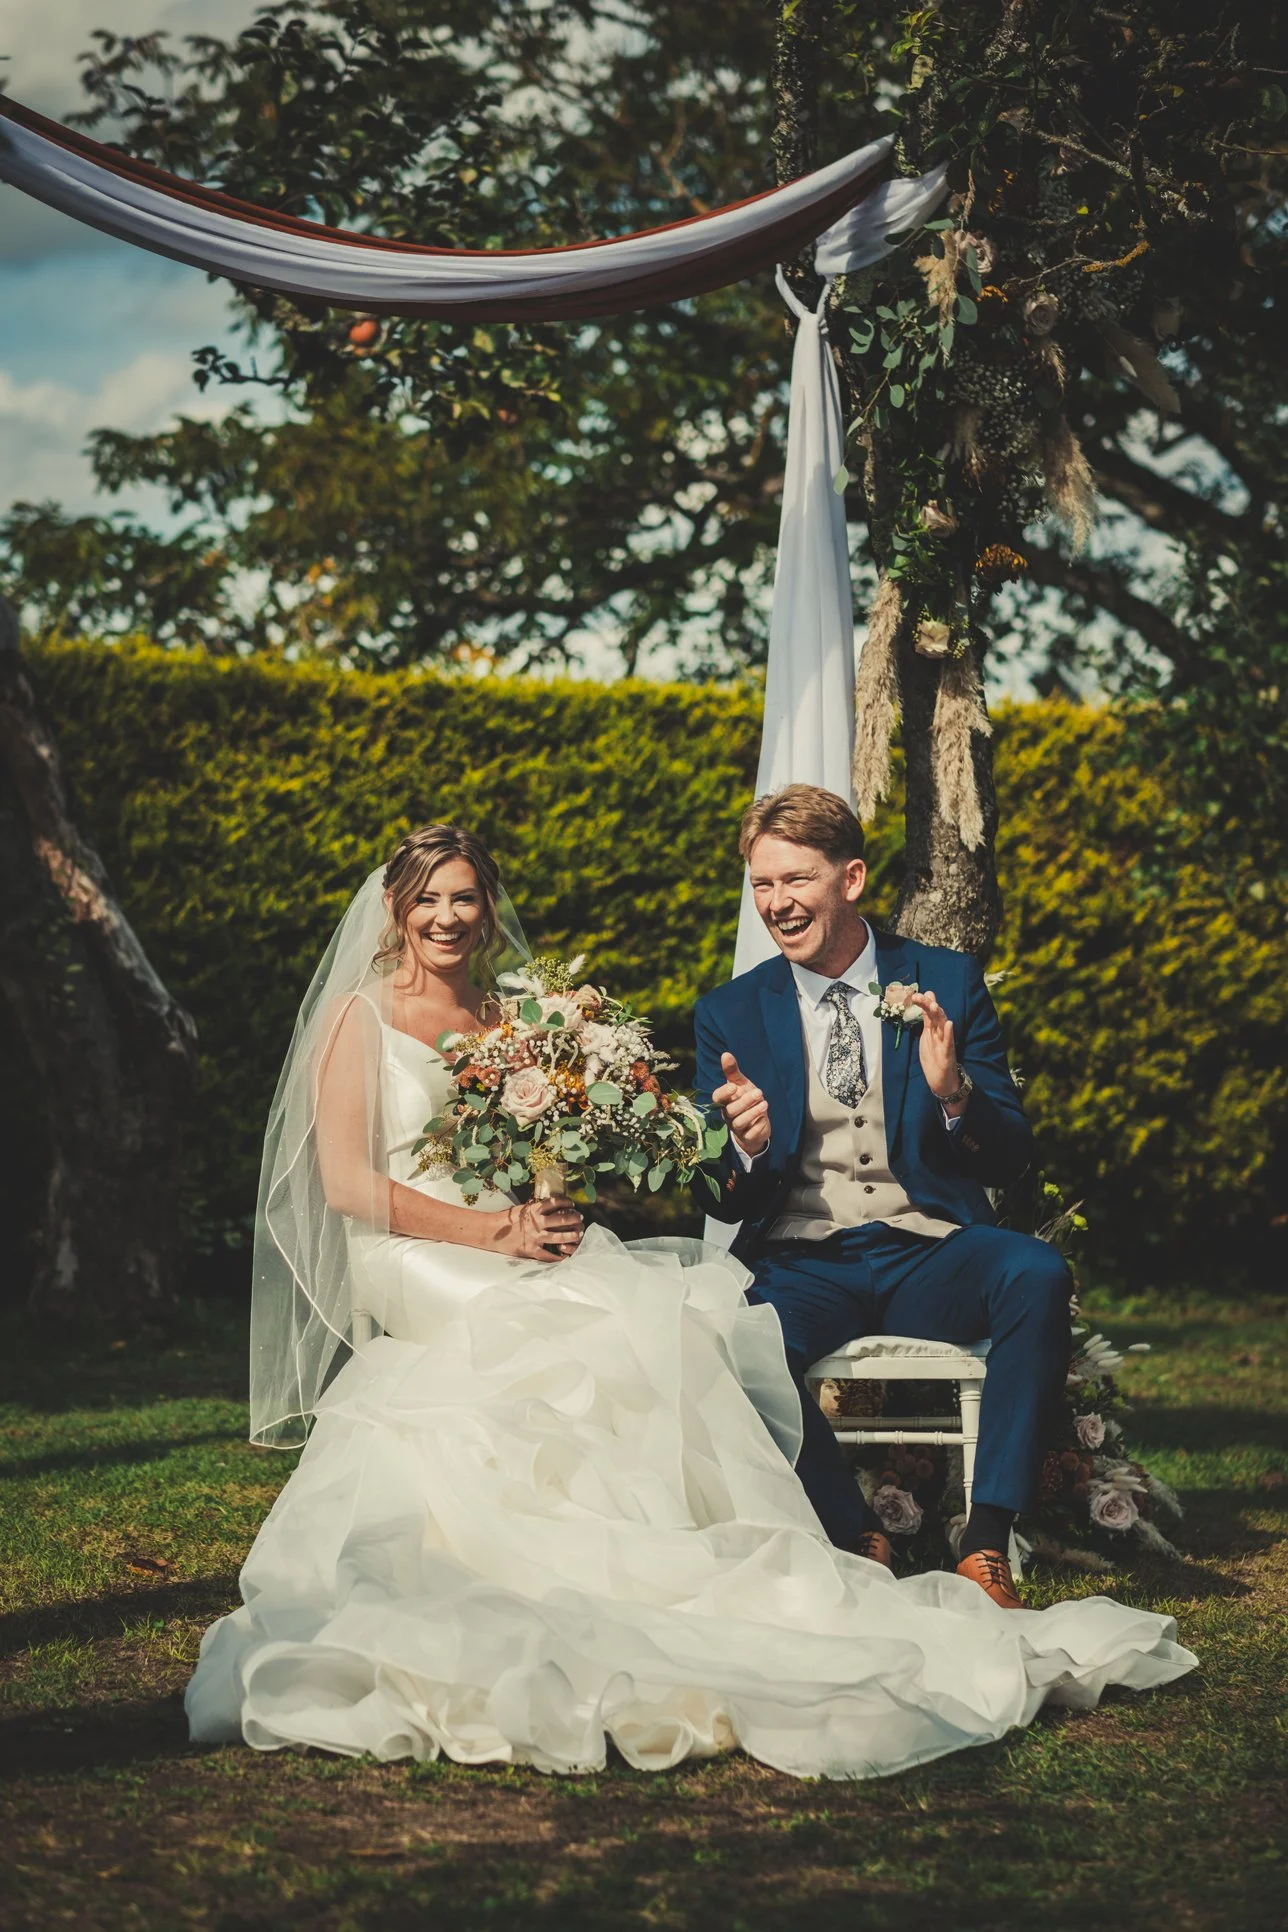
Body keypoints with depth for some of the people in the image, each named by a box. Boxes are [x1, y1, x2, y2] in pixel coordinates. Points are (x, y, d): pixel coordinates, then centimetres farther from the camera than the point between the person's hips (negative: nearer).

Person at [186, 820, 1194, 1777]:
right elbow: (346, 1181, -5)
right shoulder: (359, 1019, 7)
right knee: (610, 1338, -33)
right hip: (417, 1273, -5)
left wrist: (559, 1208, -7)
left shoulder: (508, 1024, 23)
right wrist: (494, 1230, -15)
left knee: (682, 1312, -26)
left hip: (526, 1252, 5)